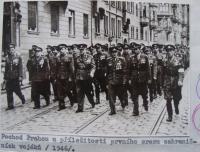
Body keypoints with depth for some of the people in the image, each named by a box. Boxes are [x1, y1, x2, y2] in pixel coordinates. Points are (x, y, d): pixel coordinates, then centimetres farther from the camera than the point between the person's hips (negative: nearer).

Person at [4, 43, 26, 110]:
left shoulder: (18, 57, -3)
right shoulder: (7, 57, 9)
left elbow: (20, 67, -7)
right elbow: (6, 68, 14)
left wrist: (20, 76, -14)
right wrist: (5, 77, 13)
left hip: (15, 77, -4)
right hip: (9, 77, 4)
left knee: (17, 90, 3)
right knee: (9, 92, 3)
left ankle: (22, 98, 34)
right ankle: (10, 105, 10)